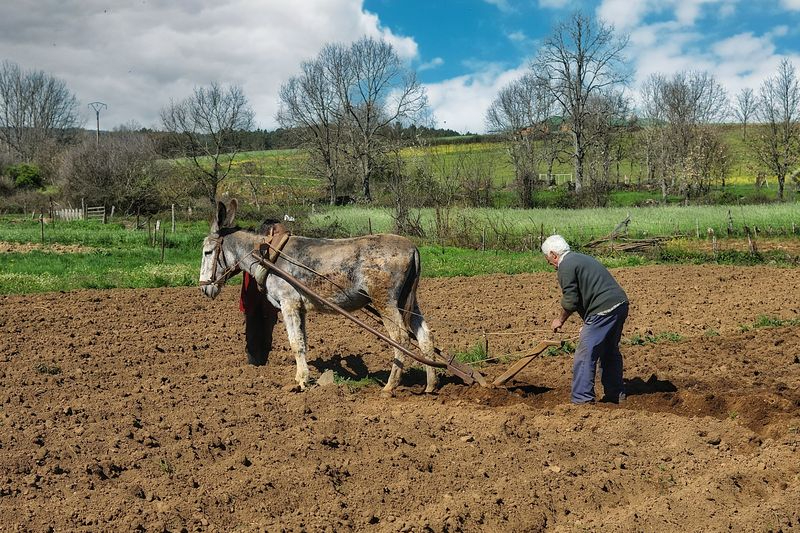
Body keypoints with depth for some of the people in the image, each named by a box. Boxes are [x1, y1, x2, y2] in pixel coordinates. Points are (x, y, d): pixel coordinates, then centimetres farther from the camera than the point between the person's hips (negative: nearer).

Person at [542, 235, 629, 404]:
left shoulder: (566, 266, -7)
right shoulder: (582, 258, 24)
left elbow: (570, 301, -12)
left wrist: (560, 320, 6)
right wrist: (588, 324, 29)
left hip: (604, 310, -10)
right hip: (620, 304, 10)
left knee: (585, 355, -4)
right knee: (610, 352, 22)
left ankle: (582, 399, -3)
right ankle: (616, 394, 31)